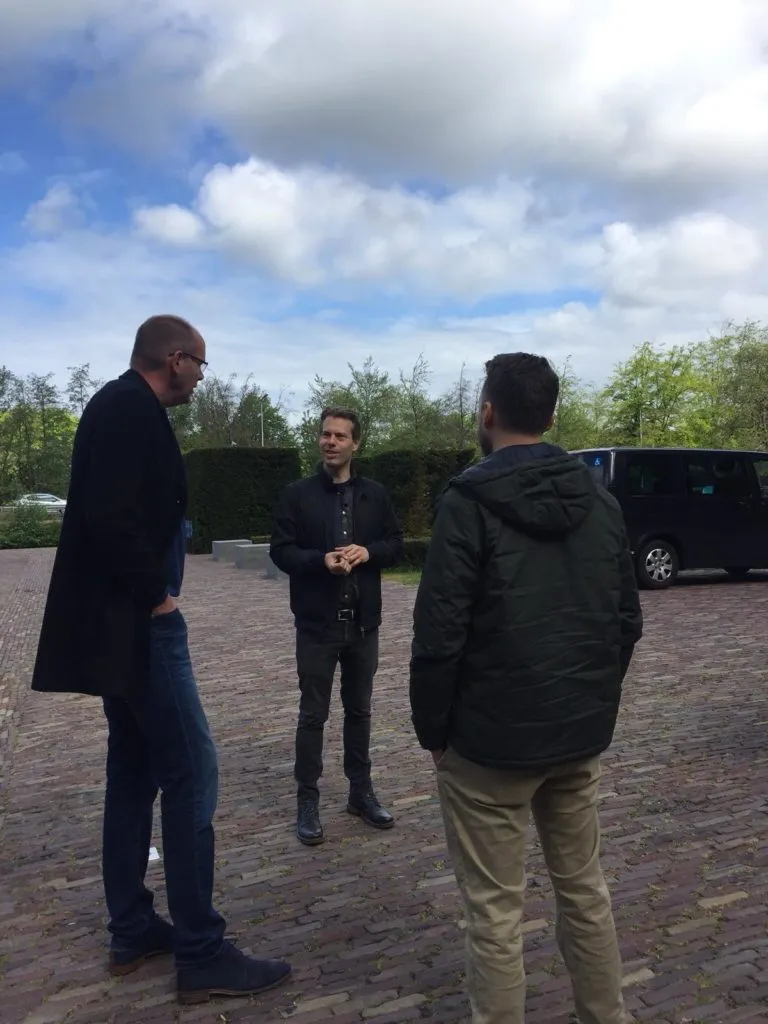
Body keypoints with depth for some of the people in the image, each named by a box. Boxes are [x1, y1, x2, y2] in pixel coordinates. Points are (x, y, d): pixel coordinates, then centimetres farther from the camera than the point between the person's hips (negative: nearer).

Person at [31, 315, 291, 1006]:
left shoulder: (121, 406, 17)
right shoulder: (132, 409, -14)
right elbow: (112, 516, -26)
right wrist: (155, 595, -16)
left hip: (120, 622, 11)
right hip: (138, 622, -11)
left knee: (134, 770, 15)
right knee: (191, 772, -5)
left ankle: (132, 931, 27)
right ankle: (202, 955, 5)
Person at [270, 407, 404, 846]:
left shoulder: (375, 494, 4)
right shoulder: (298, 494, -2)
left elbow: (397, 545, 7)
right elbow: (281, 551, -5)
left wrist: (368, 552, -13)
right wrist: (321, 560, -22)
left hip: (364, 622, 3)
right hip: (317, 623, -2)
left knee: (359, 709, 15)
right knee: (313, 714, 6)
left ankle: (362, 791, 29)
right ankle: (308, 799, 19)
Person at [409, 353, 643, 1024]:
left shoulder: (469, 502, -14)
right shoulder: (602, 502, 5)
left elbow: (440, 633, -17)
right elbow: (628, 621, 10)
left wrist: (432, 728, -4)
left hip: (491, 739, -6)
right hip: (582, 734, 7)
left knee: (496, 909, 7)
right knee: (585, 889, 21)